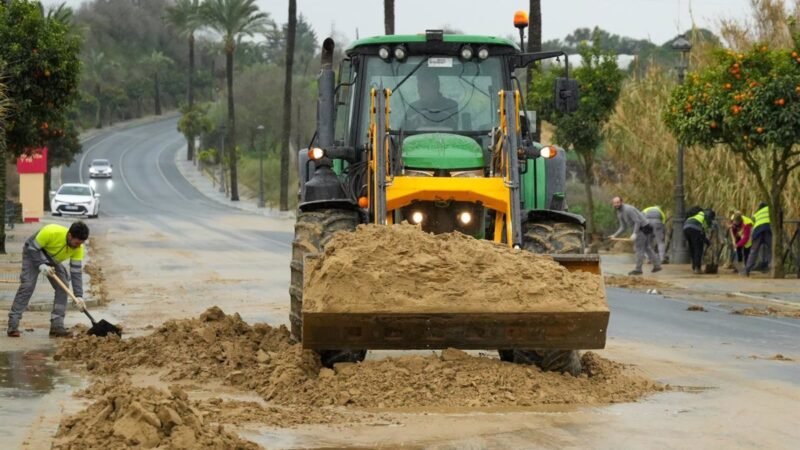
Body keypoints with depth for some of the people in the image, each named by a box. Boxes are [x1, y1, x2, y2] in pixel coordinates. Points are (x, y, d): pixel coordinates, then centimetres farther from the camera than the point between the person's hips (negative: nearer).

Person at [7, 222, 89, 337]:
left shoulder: (78, 248, -24)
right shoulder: (51, 232, -38)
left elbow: (76, 272, -21)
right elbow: (32, 248, -25)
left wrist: (79, 296, -30)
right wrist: (41, 265, -38)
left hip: (53, 260, 5)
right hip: (33, 254, -5)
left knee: (62, 287, -10)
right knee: (27, 285, -19)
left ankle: (57, 326, -6)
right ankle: (13, 325, -18)